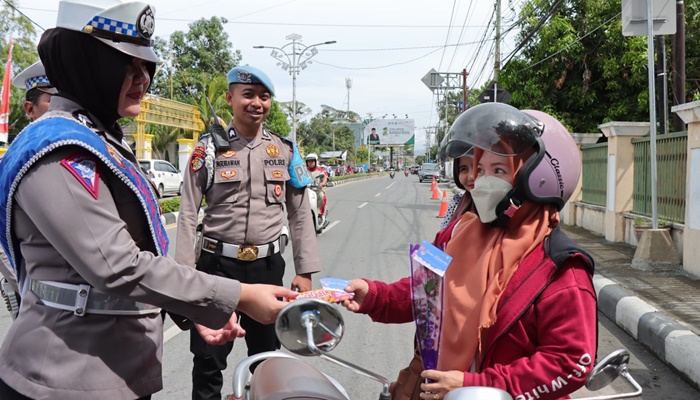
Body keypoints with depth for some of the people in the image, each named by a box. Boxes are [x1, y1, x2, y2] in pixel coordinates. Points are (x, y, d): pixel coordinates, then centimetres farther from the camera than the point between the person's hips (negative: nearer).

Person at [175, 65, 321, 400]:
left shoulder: (285, 151, 4)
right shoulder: (208, 148, -2)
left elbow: (300, 215, 5)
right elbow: (188, 215, -3)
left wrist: (305, 272, 0)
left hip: (268, 265, 2)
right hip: (217, 264, -2)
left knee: (266, 356, 16)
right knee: (208, 360, 7)